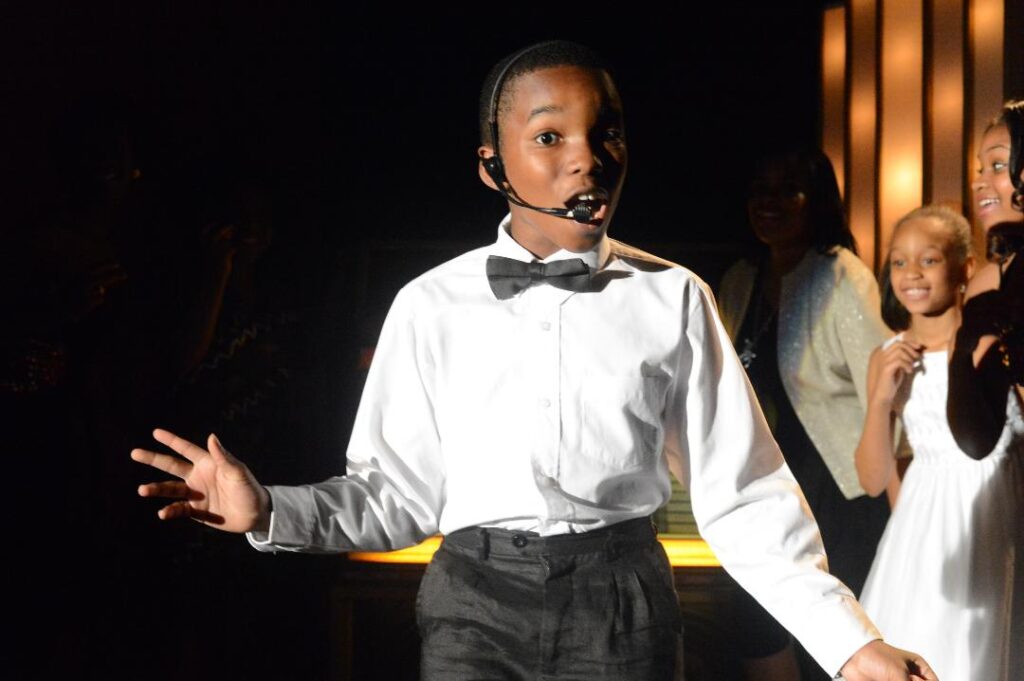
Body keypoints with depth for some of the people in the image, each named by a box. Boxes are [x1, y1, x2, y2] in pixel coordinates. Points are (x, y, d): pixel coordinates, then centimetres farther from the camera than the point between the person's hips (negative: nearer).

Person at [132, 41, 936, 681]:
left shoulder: (673, 298, 2)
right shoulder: (433, 305, 1)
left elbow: (741, 496, 1)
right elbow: (402, 492, 4)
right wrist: (266, 512, -11)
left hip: (623, 604, 1)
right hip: (477, 604, 0)